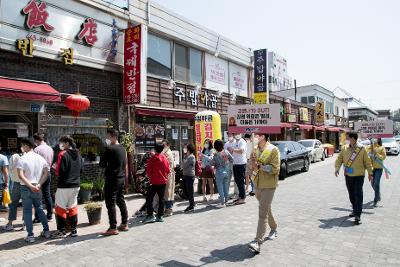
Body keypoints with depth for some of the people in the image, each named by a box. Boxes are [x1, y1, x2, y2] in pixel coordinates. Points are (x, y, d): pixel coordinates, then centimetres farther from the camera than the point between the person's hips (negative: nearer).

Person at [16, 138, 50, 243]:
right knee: (39, 209, 17)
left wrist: (30, 186, -17)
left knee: (27, 211, 5)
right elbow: (46, 173, 0)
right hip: (37, 188, 4)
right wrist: (39, 185, -5)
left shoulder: (22, 159, -10)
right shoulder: (41, 158, 4)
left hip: (26, 188, -4)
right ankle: (46, 231, 21)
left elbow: (20, 176, -19)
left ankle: (30, 235, 8)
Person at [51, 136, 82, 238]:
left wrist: (55, 168, 3)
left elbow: (59, 171, -17)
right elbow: (81, 169, 13)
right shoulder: (78, 155, 9)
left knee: (61, 208, 5)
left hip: (64, 185, -6)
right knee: (73, 207, 13)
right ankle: (74, 230, 17)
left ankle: (61, 231, 10)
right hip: (76, 185, 7)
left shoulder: (63, 154, -13)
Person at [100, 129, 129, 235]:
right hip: (121, 178, 8)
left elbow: (102, 164, -11)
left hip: (112, 179, -8)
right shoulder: (122, 148, 10)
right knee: (121, 201, 15)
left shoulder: (110, 149, -15)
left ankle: (113, 228, 1)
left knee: (110, 203, -2)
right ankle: (124, 224, 23)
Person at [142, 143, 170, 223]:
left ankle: (150, 215, -2)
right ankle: (160, 216, 12)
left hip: (154, 182, -4)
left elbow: (148, 170, -7)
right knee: (161, 199, 10)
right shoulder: (165, 158, 1)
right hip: (163, 181, 4)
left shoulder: (152, 159, -10)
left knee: (149, 198, 4)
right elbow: (168, 170, 5)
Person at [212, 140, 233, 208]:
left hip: (220, 172, -5)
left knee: (220, 187, 3)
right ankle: (226, 200, 26)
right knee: (226, 186, 16)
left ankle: (222, 203, 6)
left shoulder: (216, 155, -19)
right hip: (227, 171, 5)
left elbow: (212, 163, -13)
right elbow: (232, 159, 4)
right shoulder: (226, 151, -4)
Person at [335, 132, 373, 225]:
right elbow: (339, 159, 4)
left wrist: (370, 173, 1)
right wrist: (337, 168, -10)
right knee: (351, 195, 15)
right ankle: (355, 210, 34)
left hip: (359, 175, -4)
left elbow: (367, 162, -1)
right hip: (348, 175, 4)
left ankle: (358, 216, -5)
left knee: (358, 195, -6)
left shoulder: (362, 149, -8)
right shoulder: (345, 148, 1)